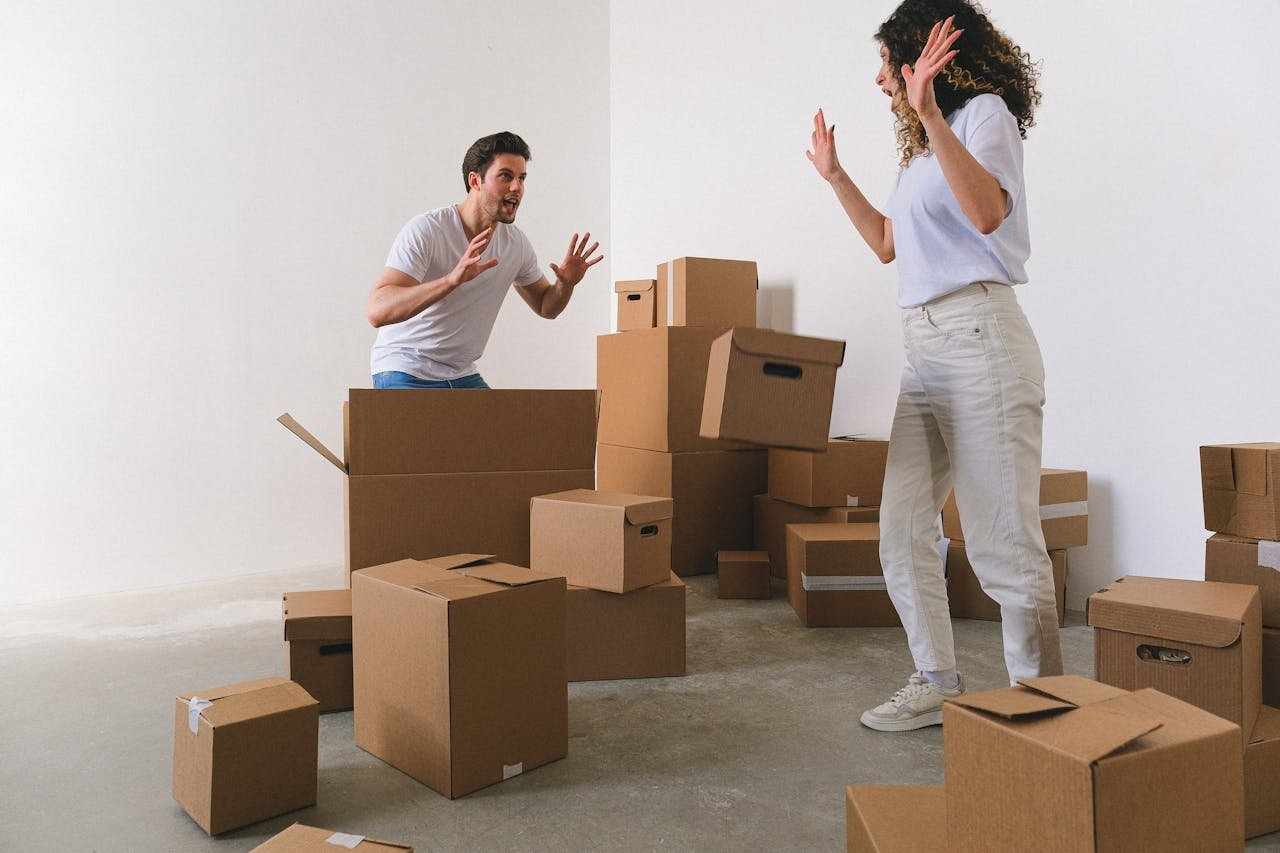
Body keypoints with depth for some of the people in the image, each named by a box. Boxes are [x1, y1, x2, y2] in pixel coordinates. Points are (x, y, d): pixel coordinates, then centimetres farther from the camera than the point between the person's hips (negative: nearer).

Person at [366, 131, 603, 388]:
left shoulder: (515, 242, -1)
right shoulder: (425, 230, -20)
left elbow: (545, 306, 15)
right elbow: (377, 311, -31)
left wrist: (566, 284, -9)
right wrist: (452, 279, -43)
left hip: (463, 375, 6)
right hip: (405, 373, -5)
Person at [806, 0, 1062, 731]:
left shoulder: (985, 111, -1)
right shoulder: (920, 150, 24)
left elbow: (987, 212, -20)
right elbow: (888, 243, 31)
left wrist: (930, 115, -24)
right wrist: (836, 176, 31)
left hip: (979, 336, -9)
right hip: (923, 348, 9)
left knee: (1003, 543, -6)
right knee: (902, 533, 7)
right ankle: (940, 687, 19)